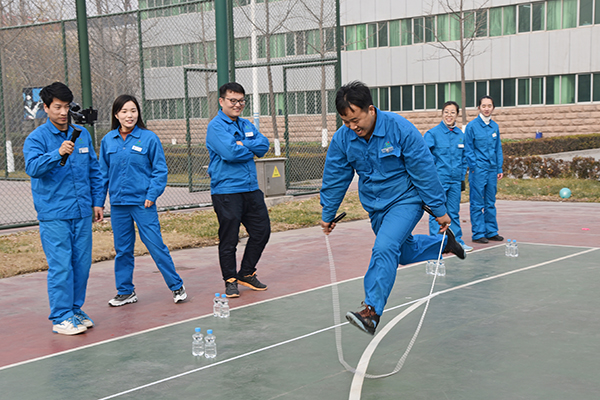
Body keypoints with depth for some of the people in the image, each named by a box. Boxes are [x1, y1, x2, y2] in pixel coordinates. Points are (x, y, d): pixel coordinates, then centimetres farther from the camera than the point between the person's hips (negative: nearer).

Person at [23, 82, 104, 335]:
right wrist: (58, 154, -36)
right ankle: (61, 318, 3)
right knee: (60, 266, -6)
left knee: (82, 264, 9)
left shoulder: (82, 134, 11)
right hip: (53, 215, -5)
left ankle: (75, 309, 24)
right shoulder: (36, 138, -4)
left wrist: (97, 201, 13)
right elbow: (32, 167, -21)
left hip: (82, 213, 5)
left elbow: (94, 170, 17)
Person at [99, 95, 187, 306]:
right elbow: (103, 172, 13)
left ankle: (176, 286, 9)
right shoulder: (108, 140, 6)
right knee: (122, 248, 10)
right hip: (118, 203, 4)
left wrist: (152, 195, -10)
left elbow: (160, 170, -1)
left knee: (156, 245, -4)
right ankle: (125, 291, 23)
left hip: (142, 202, -4)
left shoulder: (149, 138, -4)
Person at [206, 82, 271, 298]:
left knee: (262, 231, 10)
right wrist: (251, 149, -5)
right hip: (226, 191, -7)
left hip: (251, 189, 7)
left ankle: (247, 274, 25)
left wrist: (242, 144, -13)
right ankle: (231, 280, 14)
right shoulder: (216, 126, -8)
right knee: (229, 238, -1)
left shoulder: (246, 125, 16)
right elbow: (230, 153, -22)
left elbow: (264, 145, 2)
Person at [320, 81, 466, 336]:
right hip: (374, 206, 6)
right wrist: (327, 215, 8)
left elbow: (424, 171, -16)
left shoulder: (401, 129, -22)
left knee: (384, 248, -24)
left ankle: (372, 312, -22)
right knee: (405, 253, 18)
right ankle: (444, 243, 46)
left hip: (406, 200, -6)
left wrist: (439, 211, -10)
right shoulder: (342, 138, -10)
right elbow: (334, 178, 2)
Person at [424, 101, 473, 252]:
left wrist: (462, 176, 13)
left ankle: (457, 241, 21)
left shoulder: (461, 135, 9)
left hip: (455, 180, 4)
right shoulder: (432, 133, -6)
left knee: (454, 212, 12)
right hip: (438, 180, -4)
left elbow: (464, 158, 17)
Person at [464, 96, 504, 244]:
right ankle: (478, 234, 4)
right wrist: (474, 167, -10)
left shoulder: (495, 126, 11)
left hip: (492, 169, 5)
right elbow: (468, 150, -4)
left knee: (490, 203, 11)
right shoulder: (472, 126, -4)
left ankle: (491, 231, 18)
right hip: (478, 169, -5)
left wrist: (499, 169, 12)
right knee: (477, 204, -1)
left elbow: (498, 149, 16)